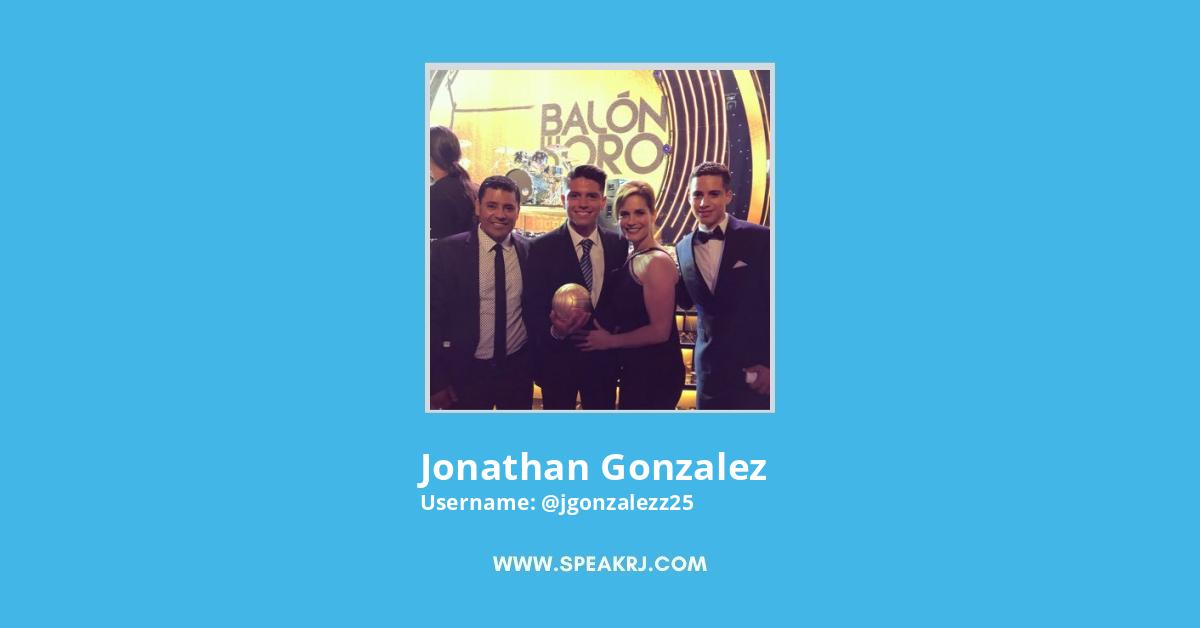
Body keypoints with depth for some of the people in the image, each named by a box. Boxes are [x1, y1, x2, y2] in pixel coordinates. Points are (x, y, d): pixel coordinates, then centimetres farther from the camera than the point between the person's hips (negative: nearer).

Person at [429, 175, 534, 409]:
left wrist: (538, 363, 7)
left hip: (518, 369, 2)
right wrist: (437, 382, -8)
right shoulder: (445, 251, -9)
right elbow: (433, 318, -7)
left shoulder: (530, 251, -1)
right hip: (467, 372, -2)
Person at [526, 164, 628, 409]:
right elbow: (534, 310, -12)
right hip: (557, 359, -3)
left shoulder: (619, 245, 1)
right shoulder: (541, 249, -9)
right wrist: (555, 332, -30)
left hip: (603, 359, 3)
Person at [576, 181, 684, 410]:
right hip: (635, 372, 9)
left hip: (655, 374, -9)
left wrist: (610, 341, -11)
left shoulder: (657, 262, -17)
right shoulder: (632, 259, 10)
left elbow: (660, 330, -21)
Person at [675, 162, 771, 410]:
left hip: (756, 366, -4)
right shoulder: (683, 248, 6)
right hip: (710, 369, 4)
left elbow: (776, 304, -7)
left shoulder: (759, 238, -8)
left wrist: (770, 364, -9)